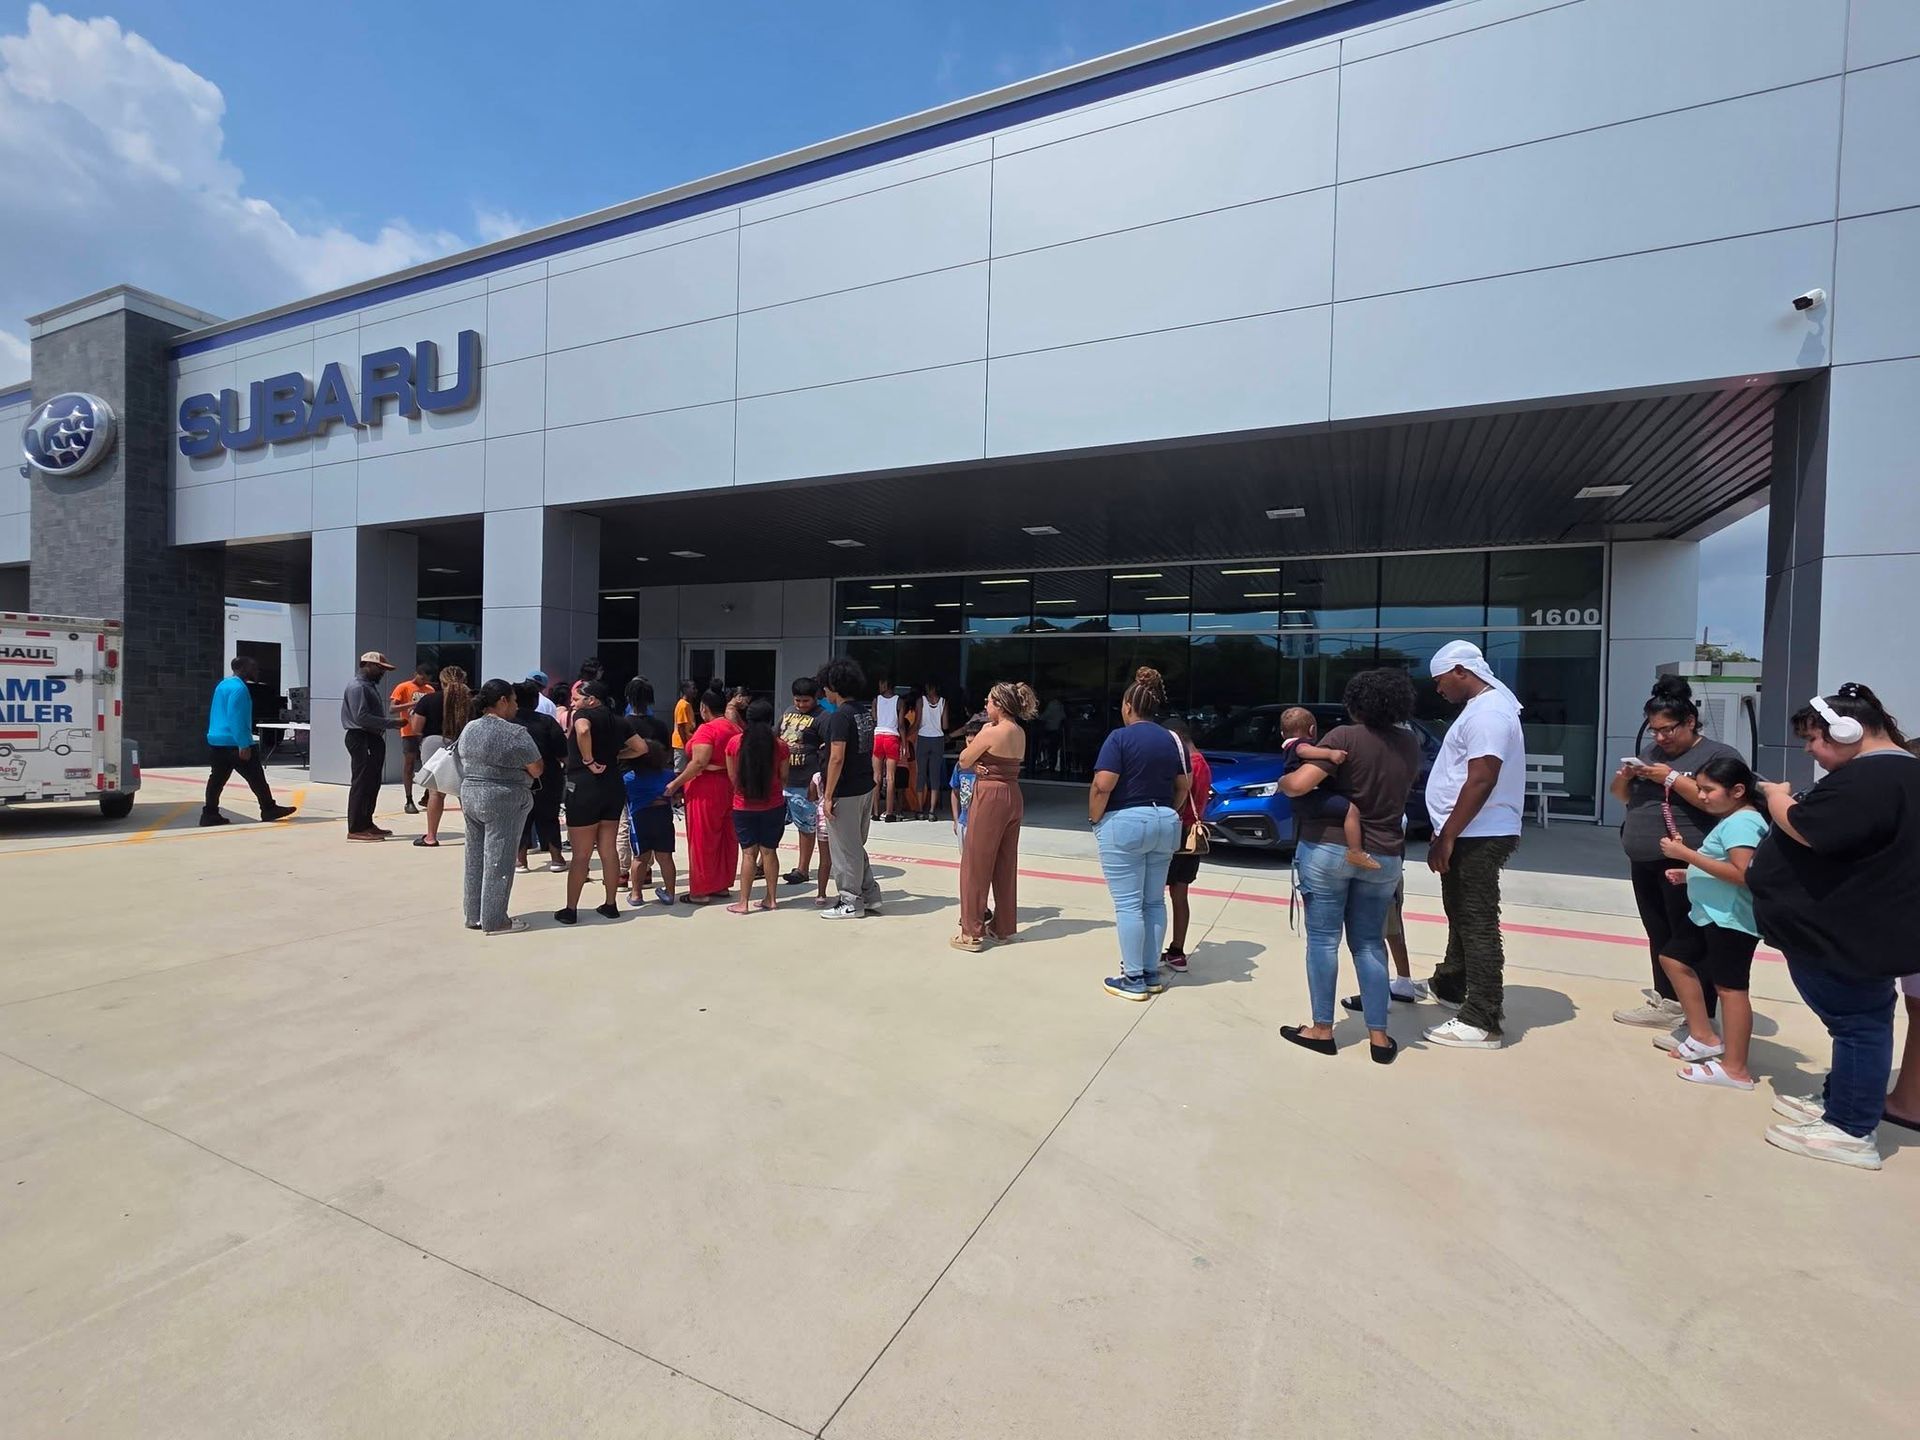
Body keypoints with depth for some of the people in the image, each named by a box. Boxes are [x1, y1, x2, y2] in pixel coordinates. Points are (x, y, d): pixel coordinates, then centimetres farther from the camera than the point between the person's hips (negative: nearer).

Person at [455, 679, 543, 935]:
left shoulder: (468, 728, 7)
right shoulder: (515, 733, -15)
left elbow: (463, 762, 15)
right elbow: (537, 770, -11)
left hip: (469, 796, 7)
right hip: (503, 802, -7)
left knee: (474, 859, 14)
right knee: (498, 862, 0)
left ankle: (474, 915, 23)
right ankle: (494, 921, 6)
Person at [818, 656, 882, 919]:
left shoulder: (841, 715, -18)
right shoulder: (866, 710, 8)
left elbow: (837, 759, -21)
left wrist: (828, 796, -17)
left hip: (846, 792, -8)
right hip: (866, 787, 8)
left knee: (845, 848, 4)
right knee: (856, 845, 20)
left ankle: (851, 903, 14)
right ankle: (869, 893, 25)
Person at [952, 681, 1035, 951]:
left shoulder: (991, 732, -16)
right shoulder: (1020, 733, 8)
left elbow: (963, 762, -6)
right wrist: (978, 765, -5)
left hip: (990, 798, -8)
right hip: (1013, 799, 8)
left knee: (976, 865, 3)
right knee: (1006, 866, 15)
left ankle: (972, 933, 8)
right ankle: (1004, 927, 25)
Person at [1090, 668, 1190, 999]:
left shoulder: (1120, 737, -10)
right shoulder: (1172, 739, 8)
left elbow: (1103, 785, -18)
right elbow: (1184, 786, 12)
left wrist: (1094, 820, -5)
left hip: (1124, 824, -6)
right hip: (1165, 824, 7)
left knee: (1129, 904, 0)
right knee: (1154, 901, 14)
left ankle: (1133, 979, 6)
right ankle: (1151, 973, 21)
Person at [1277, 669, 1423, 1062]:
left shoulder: (1347, 736, -13)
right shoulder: (1410, 745, 4)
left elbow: (1298, 784, -22)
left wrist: (1281, 781, 0)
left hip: (1328, 848, -5)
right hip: (1384, 857, 5)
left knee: (1322, 939, 4)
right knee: (1369, 944, 14)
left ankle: (1322, 1030, 11)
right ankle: (1379, 1036, 14)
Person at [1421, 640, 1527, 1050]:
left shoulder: (1487, 712, -18)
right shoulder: (1482, 706, 16)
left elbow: (1481, 782, -25)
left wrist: (1446, 837, -23)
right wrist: (1447, 835, 21)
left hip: (1479, 837, -11)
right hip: (1470, 835, 11)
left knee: (1478, 924, -6)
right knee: (1461, 917, 21)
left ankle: (1482, 1022, -1)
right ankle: (1449, 986, 37)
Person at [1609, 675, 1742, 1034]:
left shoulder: (1718, 755, -6)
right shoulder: (1650, 751, 16)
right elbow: (1621, 796, 22)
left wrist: (1671, 778, -19)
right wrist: (1624, 777, 2)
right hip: (1644, 863, 7)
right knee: (1659, 937, 15)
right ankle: (1665, 1002, 25)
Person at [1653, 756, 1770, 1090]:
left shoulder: (1742, 822, -17)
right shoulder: (1732, 819, 15)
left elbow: (1742, 874, -27)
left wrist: (1687, 854, -26)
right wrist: (1689, 874, 10)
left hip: (1732, 920, -11)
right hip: (1708, 914, 11)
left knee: (1730, 986, -6)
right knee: (1674, 957, 19)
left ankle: (1735, 1070, 1)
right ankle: (1703, 1037, 26)